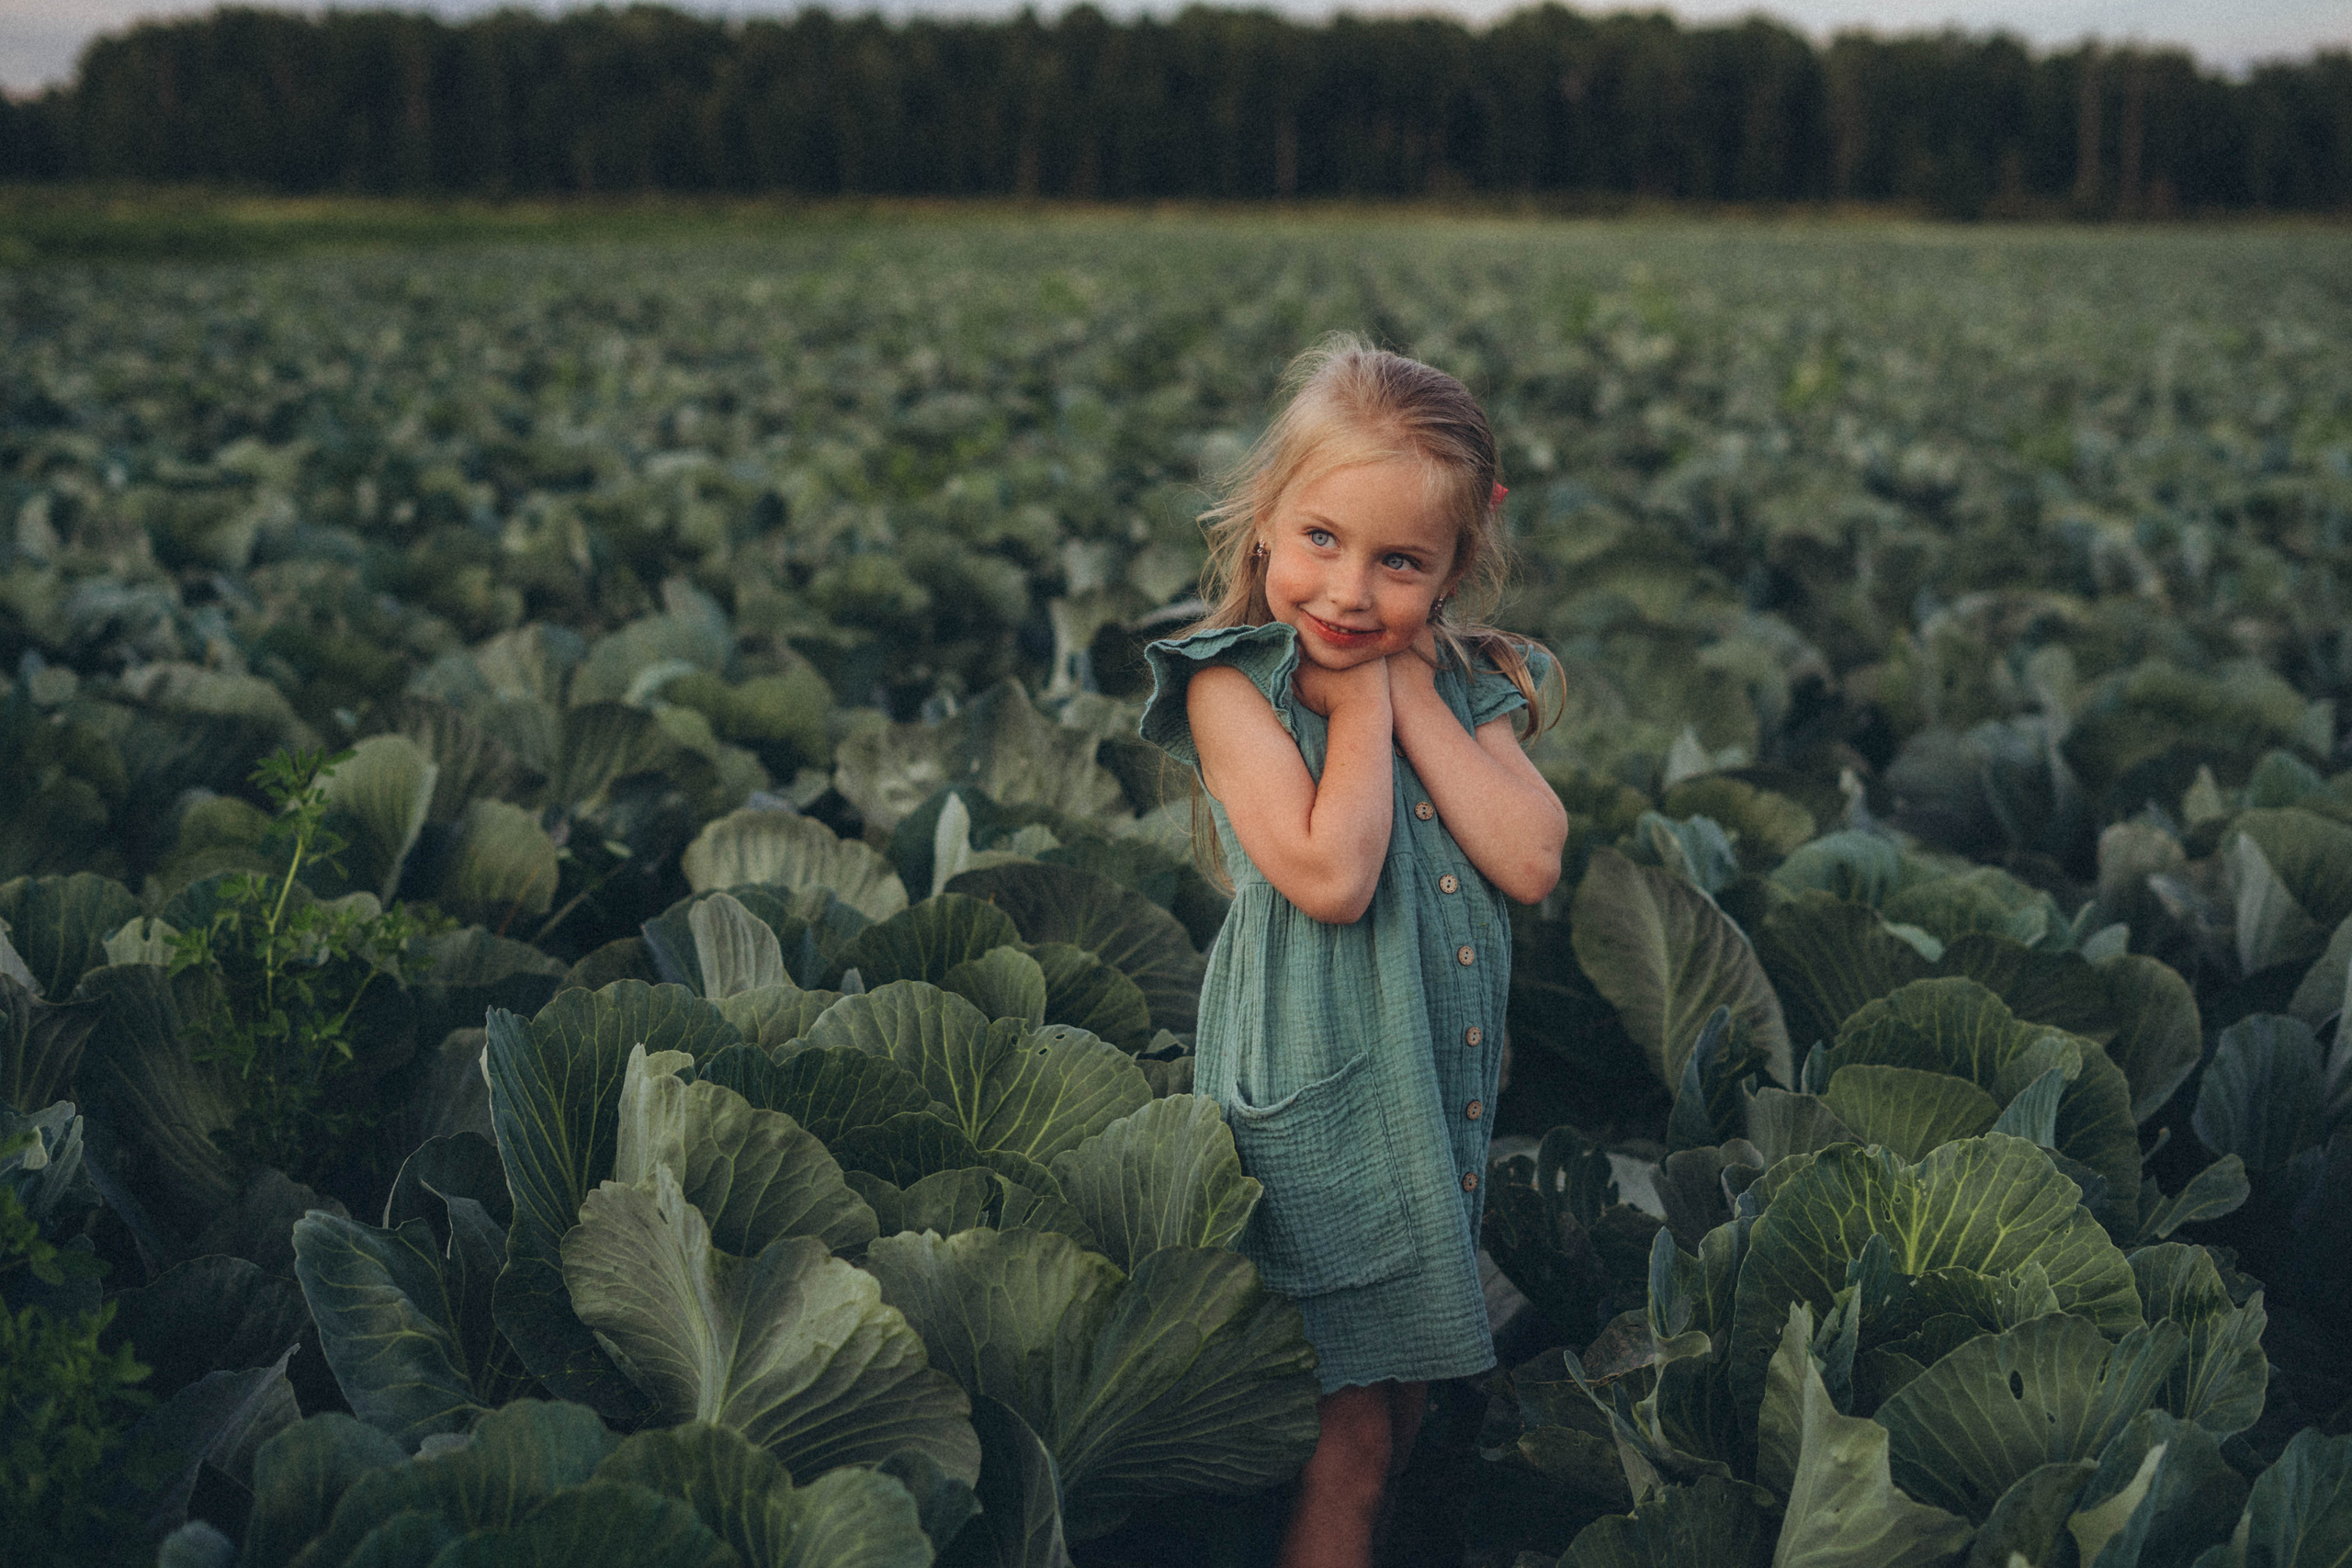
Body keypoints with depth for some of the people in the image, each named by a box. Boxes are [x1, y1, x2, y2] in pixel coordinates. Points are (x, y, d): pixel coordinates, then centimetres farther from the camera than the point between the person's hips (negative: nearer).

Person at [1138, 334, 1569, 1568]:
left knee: (1406, 1382, 18)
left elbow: (1532, 863, -9)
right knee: (1347, 1430, 2)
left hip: (1444, 1087, 6)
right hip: (1314, 1092, -6)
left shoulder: (1462, 681, 5)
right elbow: (1330, 875, -24)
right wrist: (1359, 696, -16)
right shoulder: (1231, 684, -11)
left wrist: (1411, 695, -11)